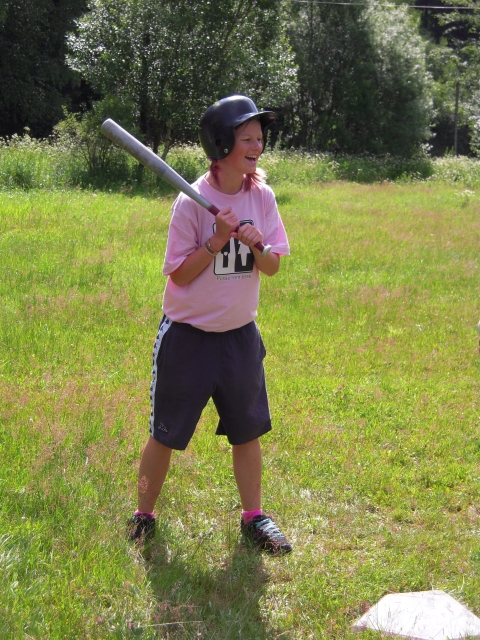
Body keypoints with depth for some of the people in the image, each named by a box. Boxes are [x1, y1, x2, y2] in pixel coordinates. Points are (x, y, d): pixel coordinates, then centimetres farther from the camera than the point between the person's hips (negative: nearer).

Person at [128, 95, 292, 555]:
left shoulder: (262, 196, -2)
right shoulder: (193, 202, -16)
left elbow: (272, 267, 0)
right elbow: (179, 274, -13)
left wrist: (257, 245, -20)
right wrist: (216, 242, -25)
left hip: (240, 335, 4)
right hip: (188, 337, -4)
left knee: (248, 430, 11)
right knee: (165, 434, 5)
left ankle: (253, 517, 25)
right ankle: (143, 517, 21)